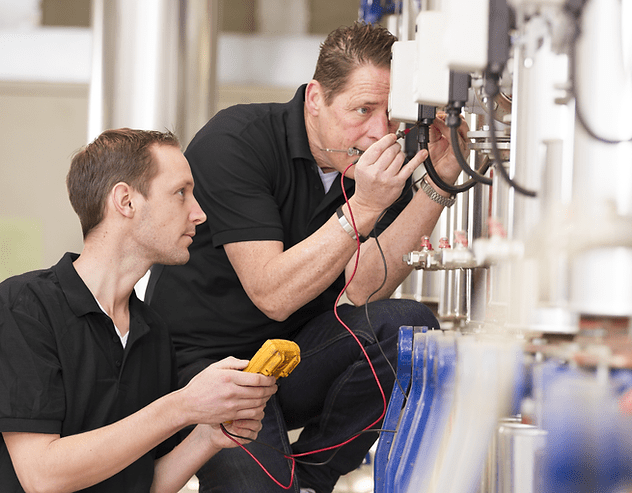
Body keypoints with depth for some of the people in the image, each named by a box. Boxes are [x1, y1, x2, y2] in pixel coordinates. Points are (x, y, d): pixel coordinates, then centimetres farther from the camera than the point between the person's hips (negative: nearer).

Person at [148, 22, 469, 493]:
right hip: (204, 360, -5)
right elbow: (274, 295, -25)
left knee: (410, 326, -22)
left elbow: (363, 287, -15)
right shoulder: (233, 142, -18)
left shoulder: (381, 165, -1)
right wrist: (362, 207, -32)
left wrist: (437, 185, -21)